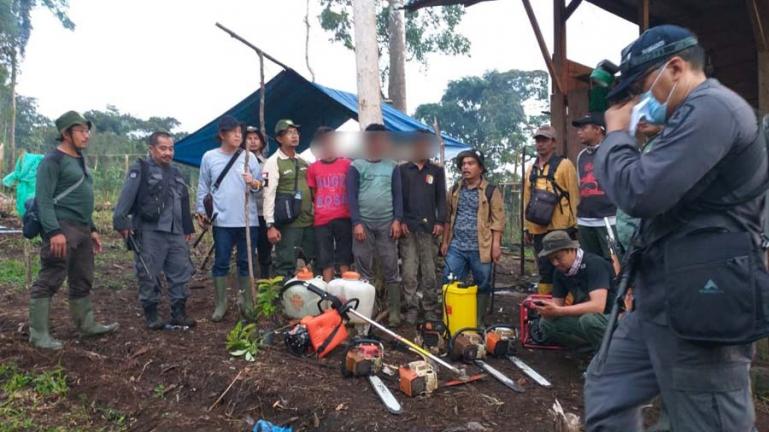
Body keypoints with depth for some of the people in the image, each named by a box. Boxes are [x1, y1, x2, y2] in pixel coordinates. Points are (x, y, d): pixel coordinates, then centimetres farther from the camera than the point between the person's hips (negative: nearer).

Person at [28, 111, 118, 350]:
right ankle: (38, 332, 1)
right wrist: (53, 231, -24)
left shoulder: (80, 160, 19)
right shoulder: (53, 160, -9)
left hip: (81, 230, 9)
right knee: (49, 281, -5)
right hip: (62, 230, -9)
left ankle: (86, 324, 26)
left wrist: (92, 229, 21)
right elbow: (44, 198, -16)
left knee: (82, 281, 16)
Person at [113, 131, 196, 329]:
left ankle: (179, 313, 16)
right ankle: (151, 314, 13)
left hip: (176, 233, 7)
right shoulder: (141, 169, -1)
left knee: (181, 272, 7)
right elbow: (127, 196, -11)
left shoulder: (176, 173, 20)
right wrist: (121, 221, -19)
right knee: (149, 276, 0)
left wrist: (188, 228, 27)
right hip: (150, 233, -6)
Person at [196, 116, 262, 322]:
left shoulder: (249, 157, 4)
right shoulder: (209, 157, 3)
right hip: (222, 220, -1)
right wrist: (201, 211, 4)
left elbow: (260, 185, 4)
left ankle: (246, 304, 18)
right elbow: (203, 187, 7)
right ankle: (220, 305, 14)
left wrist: (254, 183, -18)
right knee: (221, 263, 5)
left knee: (246, 263, 8)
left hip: (248, 219, 1)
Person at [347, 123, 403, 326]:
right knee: (364, 270, 4)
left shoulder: (392, 167, 10)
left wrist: (397, 220, -4)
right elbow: (352, 196, -1)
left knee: (391, 270, 1)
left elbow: (398, 195, 7)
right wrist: (357, 223, -9)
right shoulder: (356, 166, 4)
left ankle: (394, 313, 5)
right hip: (364, 224, -1)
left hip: (387, 224, 1)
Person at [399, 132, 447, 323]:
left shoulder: (437, 171, 13)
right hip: (408, 227, -1)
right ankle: (411, 309, 3)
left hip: (429, 227, 1)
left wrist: (440, 222, -1)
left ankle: (431, 309, 11)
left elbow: (441, 198, 9)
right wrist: (400, 221, -5)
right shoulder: (402, 170, 10)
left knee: (429, 271, 3)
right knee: (409, 272, -4)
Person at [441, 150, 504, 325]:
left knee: (482, 286, 7)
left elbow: (498, 219, -6)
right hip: (456, 247, 4)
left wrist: (496, 244, -13)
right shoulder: (455, 190, 12)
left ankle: (479, 323, 21)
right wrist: (445, 241, 11)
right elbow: (448, 217, 16)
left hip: (480, 248, -4)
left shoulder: (491, 191, -3)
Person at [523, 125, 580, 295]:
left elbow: (574, 196, -4)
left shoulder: (564, 165, -1)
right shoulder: (531, 169, 15)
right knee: (544, 271, 11)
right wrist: (526, 228, 15)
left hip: (561, 228, -5)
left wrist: (575, 225, -7)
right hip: (538, 229, 5)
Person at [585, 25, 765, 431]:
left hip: (699, 306, -11)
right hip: (666, 301, 11)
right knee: (605, 389, 19)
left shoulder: (712, 108, -15)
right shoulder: (695, 115, 19)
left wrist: (617, 134, -8)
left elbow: (639, 193, -23)